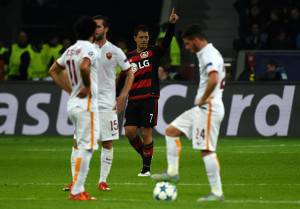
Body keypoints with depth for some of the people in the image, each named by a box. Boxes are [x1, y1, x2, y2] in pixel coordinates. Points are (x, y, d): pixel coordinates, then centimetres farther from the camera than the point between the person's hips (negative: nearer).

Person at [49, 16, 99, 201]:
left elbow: (53, 71, 22)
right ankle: (76, 191, -9)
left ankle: (79, 189, 15)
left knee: (82, 147, 16)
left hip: (73, 103, 9)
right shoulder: (90, 49, -12)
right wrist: (88, 86, -18)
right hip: (87, 103, -9)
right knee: (86, 147, -7)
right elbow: (84, 66, -33)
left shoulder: (70, 50, 13)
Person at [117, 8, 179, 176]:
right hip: (133, 99, 4)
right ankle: (145, 155, 18)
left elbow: (166, 42, -12)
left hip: (150, 98, -4)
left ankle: (147, 168, -1)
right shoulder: (129, 58, 13)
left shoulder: (153, 52, 4)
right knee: (130, 131, -5)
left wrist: (171, 24, -27)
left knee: (146, 132, -7)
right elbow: (122, 79, 16)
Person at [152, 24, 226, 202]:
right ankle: (172, 172, 12)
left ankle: (217, 193, -7)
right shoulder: (207, 53, 17)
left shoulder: (209, 55, -16)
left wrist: (203, 99, -19)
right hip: (202, 108, 11)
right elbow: (216, 79, 29)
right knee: (171, 130, 14)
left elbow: (214, 79, -32)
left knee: (207, 150, -9)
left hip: (208, 108, -11)